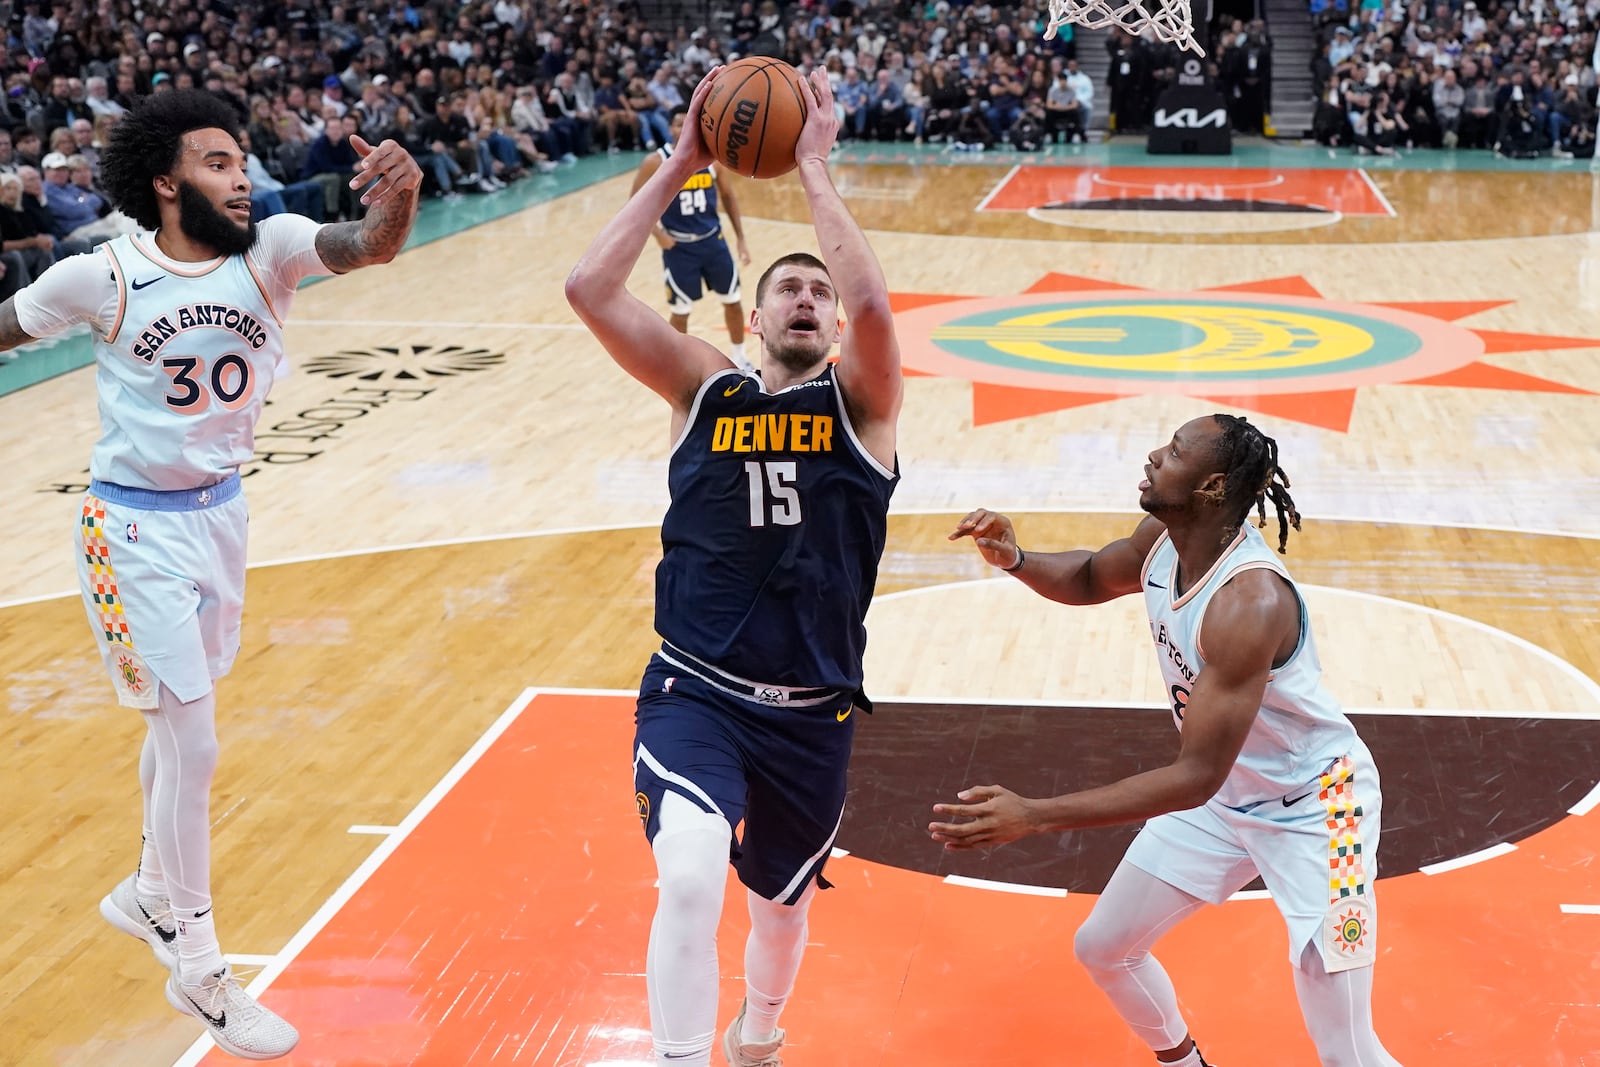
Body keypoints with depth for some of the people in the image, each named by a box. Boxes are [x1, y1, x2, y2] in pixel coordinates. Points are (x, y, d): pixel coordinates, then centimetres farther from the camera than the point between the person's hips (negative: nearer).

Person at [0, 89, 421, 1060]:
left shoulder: (270, 251, -11)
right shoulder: (102, 277, -16)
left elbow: (364, 247, -30)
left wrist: (397, 202, -51)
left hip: (221, 512, 5)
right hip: (138, 529, -5)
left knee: (180, 718, 21)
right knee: (193, 745, -6)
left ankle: (150, 895, 45)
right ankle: (198, 968, 11)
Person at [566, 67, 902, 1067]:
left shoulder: (860, 404, -1)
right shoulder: (708, 391, 2)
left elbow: (873, 301, -23)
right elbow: (590, 290, -10)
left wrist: (814, 168, -15)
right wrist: (682, 166, -10)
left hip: (812, 714, 1)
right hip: (694, 694, -1)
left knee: (781, 902, 21)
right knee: (689, 880, -28)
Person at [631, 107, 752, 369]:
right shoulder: (656, 162, -14)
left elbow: (726, 195, 11)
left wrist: (740, 238, 8)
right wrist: (657, 232, -21)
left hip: (712, 240, 4)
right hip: (679, 247, -4)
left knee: (733, 301, 12)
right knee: (680, 312, 3)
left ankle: (739, 360, 32)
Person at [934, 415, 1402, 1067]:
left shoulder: (1250, 602, -36)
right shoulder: (1162, 541, -11)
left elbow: (1197, 776, -37)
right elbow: (1088, 580, 12)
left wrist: (1033, 817, -40)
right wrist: (1014, 560, -11)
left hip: (1313, 805, -8)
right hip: (1221, 797, 8)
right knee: (1102, 947, 15)